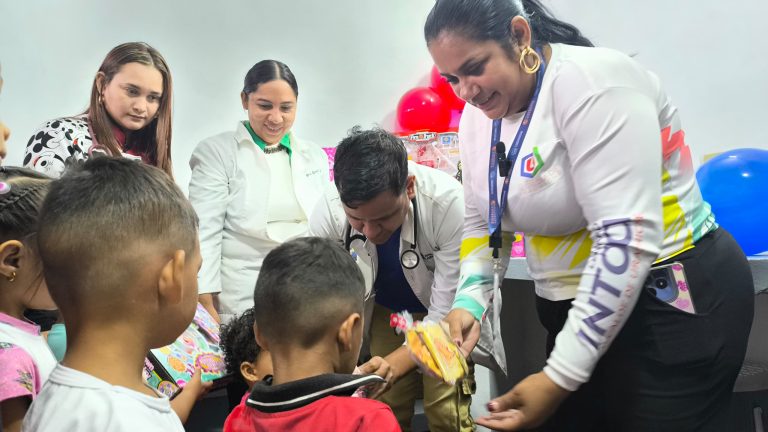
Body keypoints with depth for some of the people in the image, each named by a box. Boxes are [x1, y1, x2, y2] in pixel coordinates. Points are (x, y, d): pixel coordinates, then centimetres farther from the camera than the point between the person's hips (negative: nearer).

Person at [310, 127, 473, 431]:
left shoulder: (447, 202, -36)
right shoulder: (327, 211, -28)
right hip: (386, 312, 3)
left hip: (444, 314, -2)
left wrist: (390, 367, -38)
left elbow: (447, 313, -29)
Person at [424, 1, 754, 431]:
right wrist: (469, 302, -9)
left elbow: (626, 242, -28)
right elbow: (484, 224, 10)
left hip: (672, 301, -7)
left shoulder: (590, 81, -22)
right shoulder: (478, 114, 2)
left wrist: (560, 376, -26)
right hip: (578, 311, 7)